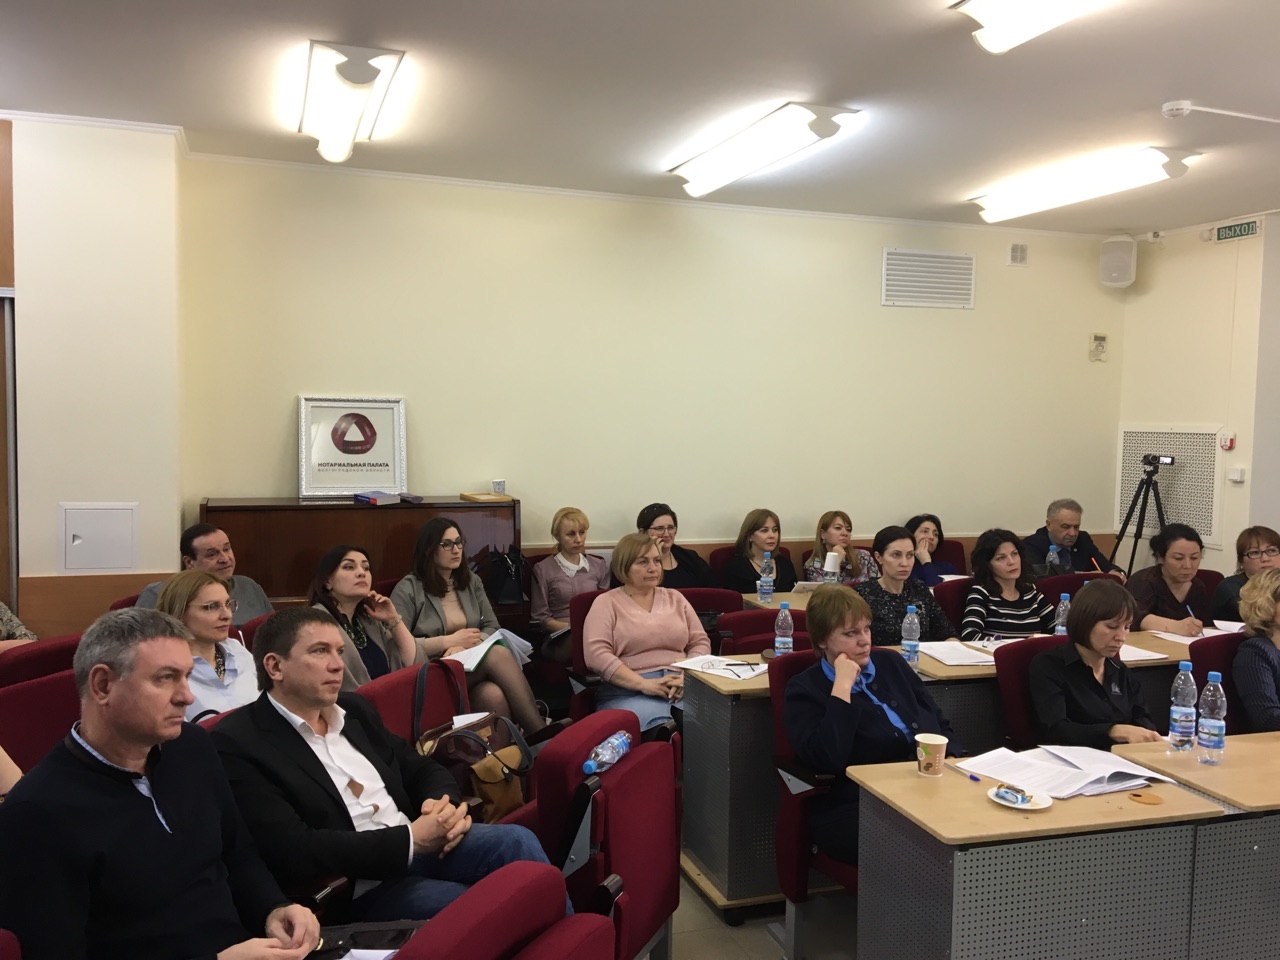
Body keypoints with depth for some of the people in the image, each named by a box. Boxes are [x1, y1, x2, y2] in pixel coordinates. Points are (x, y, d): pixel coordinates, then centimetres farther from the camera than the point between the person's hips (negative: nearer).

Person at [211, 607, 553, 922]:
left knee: (516, 841, -19)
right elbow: (294, 853, -18)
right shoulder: (236, 745, -9)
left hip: (420, 843, 7)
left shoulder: (354, 710, 14)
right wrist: (410, 840, -18)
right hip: (358, 886, -6)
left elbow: (422, 769, 19)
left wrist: (446, 804, -6)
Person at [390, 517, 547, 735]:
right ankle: (541, 733, -32)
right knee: (498, 654, -31)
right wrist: (449, 641, -12)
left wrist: (465, 646, -10)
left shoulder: (471, 581, 15)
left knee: (494, 696, -34)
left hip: (471, 664, 5)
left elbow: (492, 628, 11)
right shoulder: (408, 589, -3)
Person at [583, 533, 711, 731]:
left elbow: (700, 642, 17)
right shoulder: (607, 603, 7)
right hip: (629, 691, -4)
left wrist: (687, 677, -5)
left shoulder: (675, 598, 21)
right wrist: (643, 684, -15)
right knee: (659, 727, -38)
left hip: (682, 687, 4)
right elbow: (596, 654, -6)